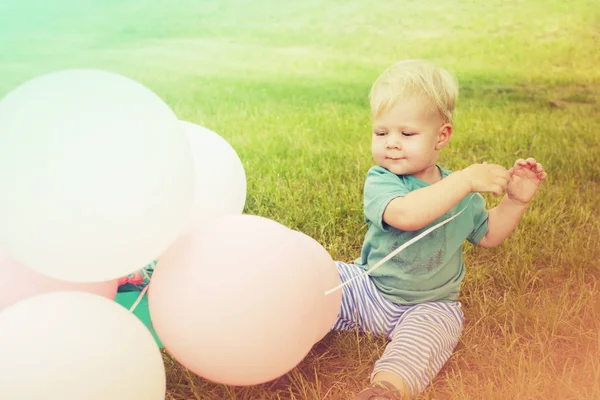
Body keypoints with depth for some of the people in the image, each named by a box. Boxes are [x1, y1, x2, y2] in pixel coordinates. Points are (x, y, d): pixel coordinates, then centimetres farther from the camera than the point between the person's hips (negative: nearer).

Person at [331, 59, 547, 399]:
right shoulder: (380, 181, -13)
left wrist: (516, 200, 2)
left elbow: (488, 234, 18)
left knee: (422, 336, -31)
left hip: (429, 305, 1)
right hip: (370, 289, 0)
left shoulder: (461, 191, 3)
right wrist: (467, 180, -34)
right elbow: (405, 214, -37)